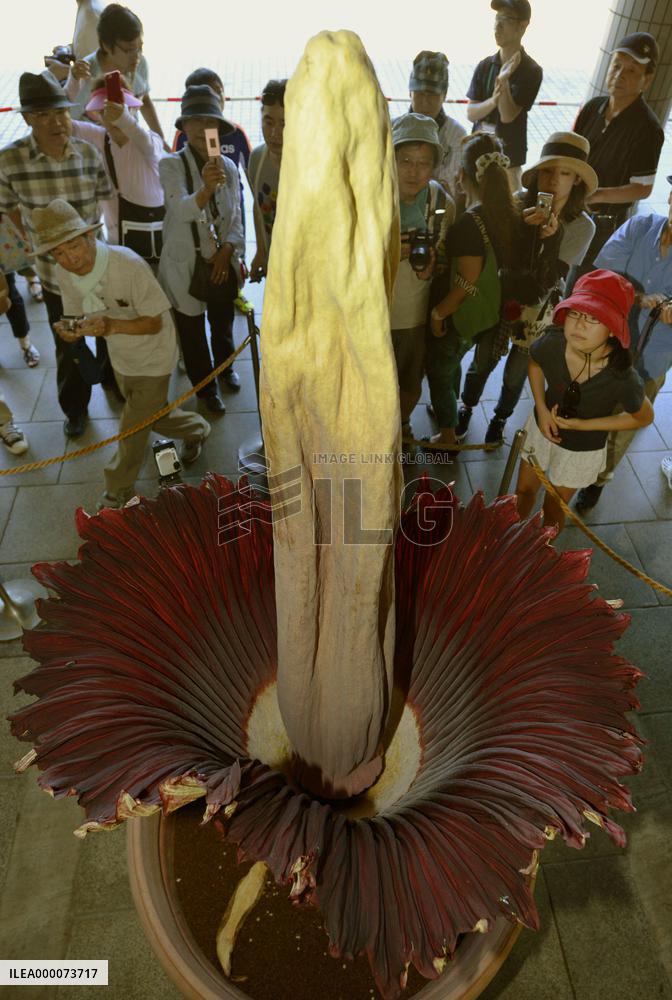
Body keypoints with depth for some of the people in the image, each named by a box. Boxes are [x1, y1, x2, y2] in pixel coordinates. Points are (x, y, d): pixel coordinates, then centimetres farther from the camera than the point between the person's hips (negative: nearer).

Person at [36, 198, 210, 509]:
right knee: (153, 416, 24)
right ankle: (195, 430, 56)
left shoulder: (129, 265, -33)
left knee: (133, 428, 1)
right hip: (120, 356, 7)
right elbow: (82, 317, -1)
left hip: (152, 356, -6)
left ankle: (118, 492, 26)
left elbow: (154, 322, -26)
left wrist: (112, 326, -43)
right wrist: (72, 331, -26)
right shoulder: (64, 273, -13)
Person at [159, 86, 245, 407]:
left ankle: (225, 365, 53)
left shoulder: (228, 167, 0)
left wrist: (227, 251, -13)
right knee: (192, 330, 11)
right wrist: (206, 188, -50)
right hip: (186, 263, -4)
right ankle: (205, 386, 33)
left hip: (222, 262, 4)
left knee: (222, 321, 24)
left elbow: (236, 217, 3)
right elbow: (182, 209, -31)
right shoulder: (171, 165, -14)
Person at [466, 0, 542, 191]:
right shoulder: (485, 66, 7)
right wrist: (492, 101, -18)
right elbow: (471, 113, 2)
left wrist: (503, 80, -26)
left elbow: (508, 115, -14)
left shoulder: (531, 71, -6)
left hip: (509, 158, -4)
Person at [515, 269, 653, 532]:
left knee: (553, 509, 20)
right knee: (523, 491, 23)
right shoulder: (552, 343, -29)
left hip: (582, 450, -2)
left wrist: (583, 425, -21)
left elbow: (644, 417, -13)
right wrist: (541, 409, -13)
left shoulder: (622, 378, -35)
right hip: (541, 427, 2)